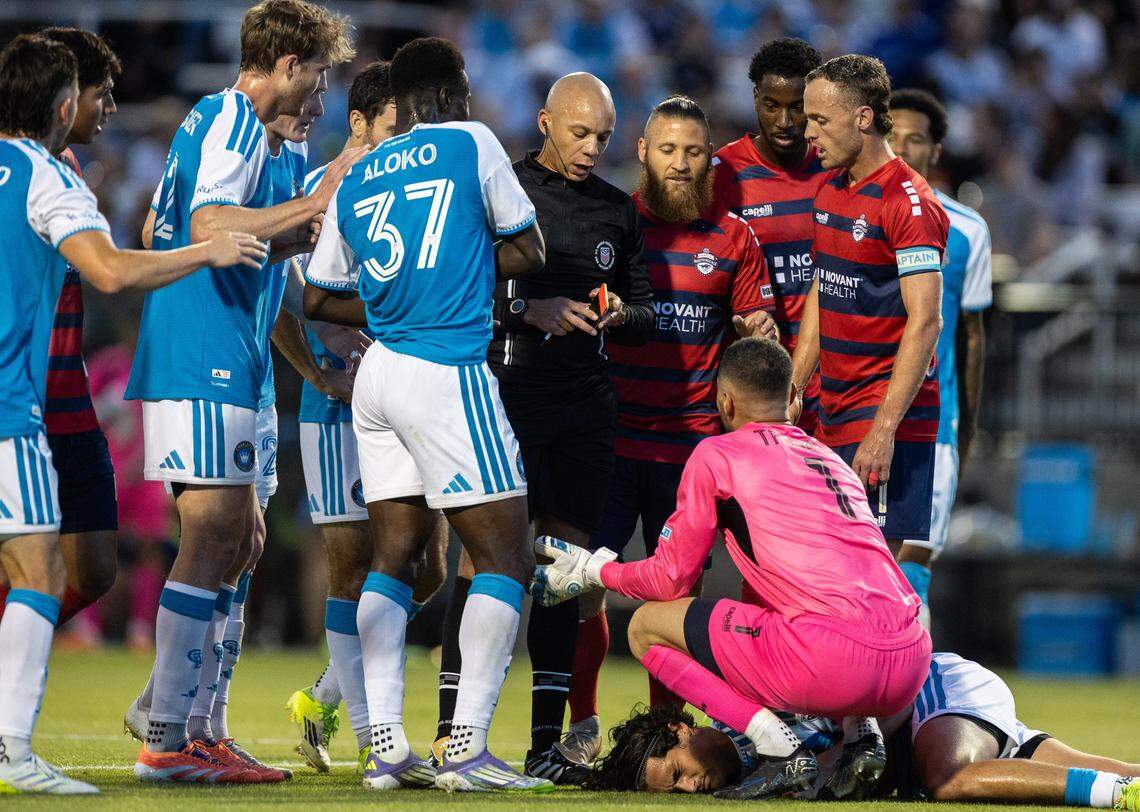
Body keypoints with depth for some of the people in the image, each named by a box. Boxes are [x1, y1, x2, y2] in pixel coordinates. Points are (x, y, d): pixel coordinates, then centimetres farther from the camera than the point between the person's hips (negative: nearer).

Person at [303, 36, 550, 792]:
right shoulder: (470, 144, -1)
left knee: (393, 558, 10)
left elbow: (321, 297, 19)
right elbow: (527, 253, 4)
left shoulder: (356, 181, 14)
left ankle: (386, 747, 3)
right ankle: (467, 748, -11)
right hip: (450, 374, -7)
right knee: (506, 558, -3)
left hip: (381, 371, 7)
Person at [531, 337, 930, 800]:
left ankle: (781, 751, -4)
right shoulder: (831, 459, 27)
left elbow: (670, 580, 14)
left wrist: (592, 572, 33)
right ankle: (862, 736, 14)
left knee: (646, 628, 11)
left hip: (836, 662, -7)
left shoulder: (716, 455, 9)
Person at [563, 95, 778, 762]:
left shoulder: (733, 238, 6)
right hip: (609, 434, -1)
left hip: (691, 442, 1)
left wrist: (759, 335, -10)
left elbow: (757, 329, 11)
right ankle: (582, 725, 10)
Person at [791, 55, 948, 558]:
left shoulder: (909, 204, -13)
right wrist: (793, 392, 17)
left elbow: (925, 322, -19)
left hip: (887, 413, -8)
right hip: (834, 413, 8)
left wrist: (884, 429, -23)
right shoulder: (832, 192, 14)